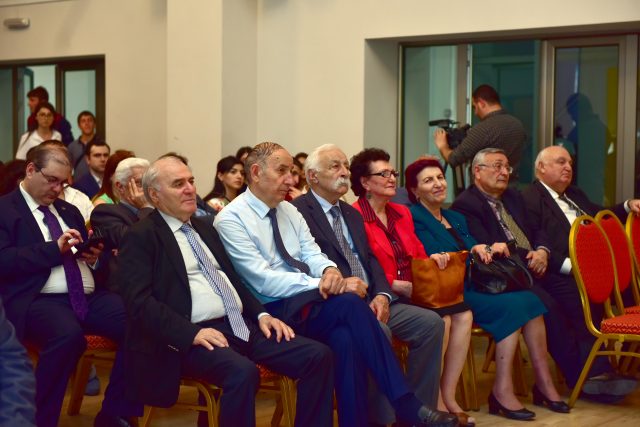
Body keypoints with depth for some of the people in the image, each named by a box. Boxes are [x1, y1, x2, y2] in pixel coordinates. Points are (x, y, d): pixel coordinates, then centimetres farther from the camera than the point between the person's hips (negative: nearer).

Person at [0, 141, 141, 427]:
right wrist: (54, 248, -15)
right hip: (39, 300, -6)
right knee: (69, 335, -39)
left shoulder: (69, 211, 25)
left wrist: (91, 255, 7)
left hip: (88, 296, 6)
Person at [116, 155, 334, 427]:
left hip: (241, 325, 8)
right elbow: (140, 302, -13)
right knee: (243, 372, -37)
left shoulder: (204, 228, 22)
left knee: (318, 355, -11)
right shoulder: (140, 237, -2)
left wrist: (261, 314, 7)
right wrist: (191, 332, -24)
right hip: (193, 336, -8)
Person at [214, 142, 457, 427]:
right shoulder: (231, 220, -8)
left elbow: (311, 254, 9)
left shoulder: (289, 210, 15)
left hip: (308, 299, 6)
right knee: (351, 304, -28)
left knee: (346, 337, -28)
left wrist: (329, 270, -17)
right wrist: (324, 286, -21)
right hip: (276, 311, -6)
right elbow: (265, 281, -16)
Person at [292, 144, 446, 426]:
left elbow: (370, 260, 17)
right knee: (378, 332, -34)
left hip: (370, 300, 8)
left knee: (430, 322, -8)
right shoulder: (298, 211, -4)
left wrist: (382, 295, -2)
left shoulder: (352, 213, 23)